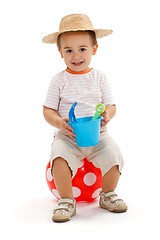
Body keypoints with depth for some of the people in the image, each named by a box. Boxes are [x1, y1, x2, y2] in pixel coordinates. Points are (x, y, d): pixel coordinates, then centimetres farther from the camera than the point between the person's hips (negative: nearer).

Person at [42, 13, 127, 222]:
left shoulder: (99, 77, 7)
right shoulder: (59, 80, 2)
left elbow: (111, 105, 7)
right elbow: (48, 111, 2)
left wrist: (107, 114, -17)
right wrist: (60, 123, -18)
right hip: (67, 135, -1)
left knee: (113, 153, -22)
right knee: (59, 155, -30)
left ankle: (108, 195, 5)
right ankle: (66, 201, -11)